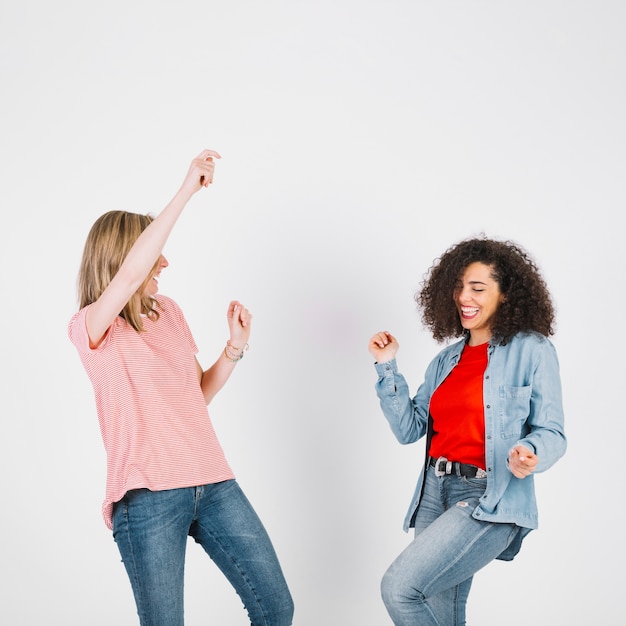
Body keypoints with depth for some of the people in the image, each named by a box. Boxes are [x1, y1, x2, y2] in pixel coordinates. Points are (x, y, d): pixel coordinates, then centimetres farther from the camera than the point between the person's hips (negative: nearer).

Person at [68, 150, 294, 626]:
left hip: (212, 482, 6)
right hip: (147, 497, -6)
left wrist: (236, 346, 5)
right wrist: (187, 191, -28)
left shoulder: (169, 311, 14)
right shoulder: (89, 328, -7)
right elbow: (131, 271, -27)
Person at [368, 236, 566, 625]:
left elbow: (551, 433, -5)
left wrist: (529, 455, -27)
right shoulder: (447, 360, 15)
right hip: (437, 493, 6)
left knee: (399, 588, -19)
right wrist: (387, 367, 3)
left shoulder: (532, 351, -3)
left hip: (491, 500, -6)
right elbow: (409, 429, 9)